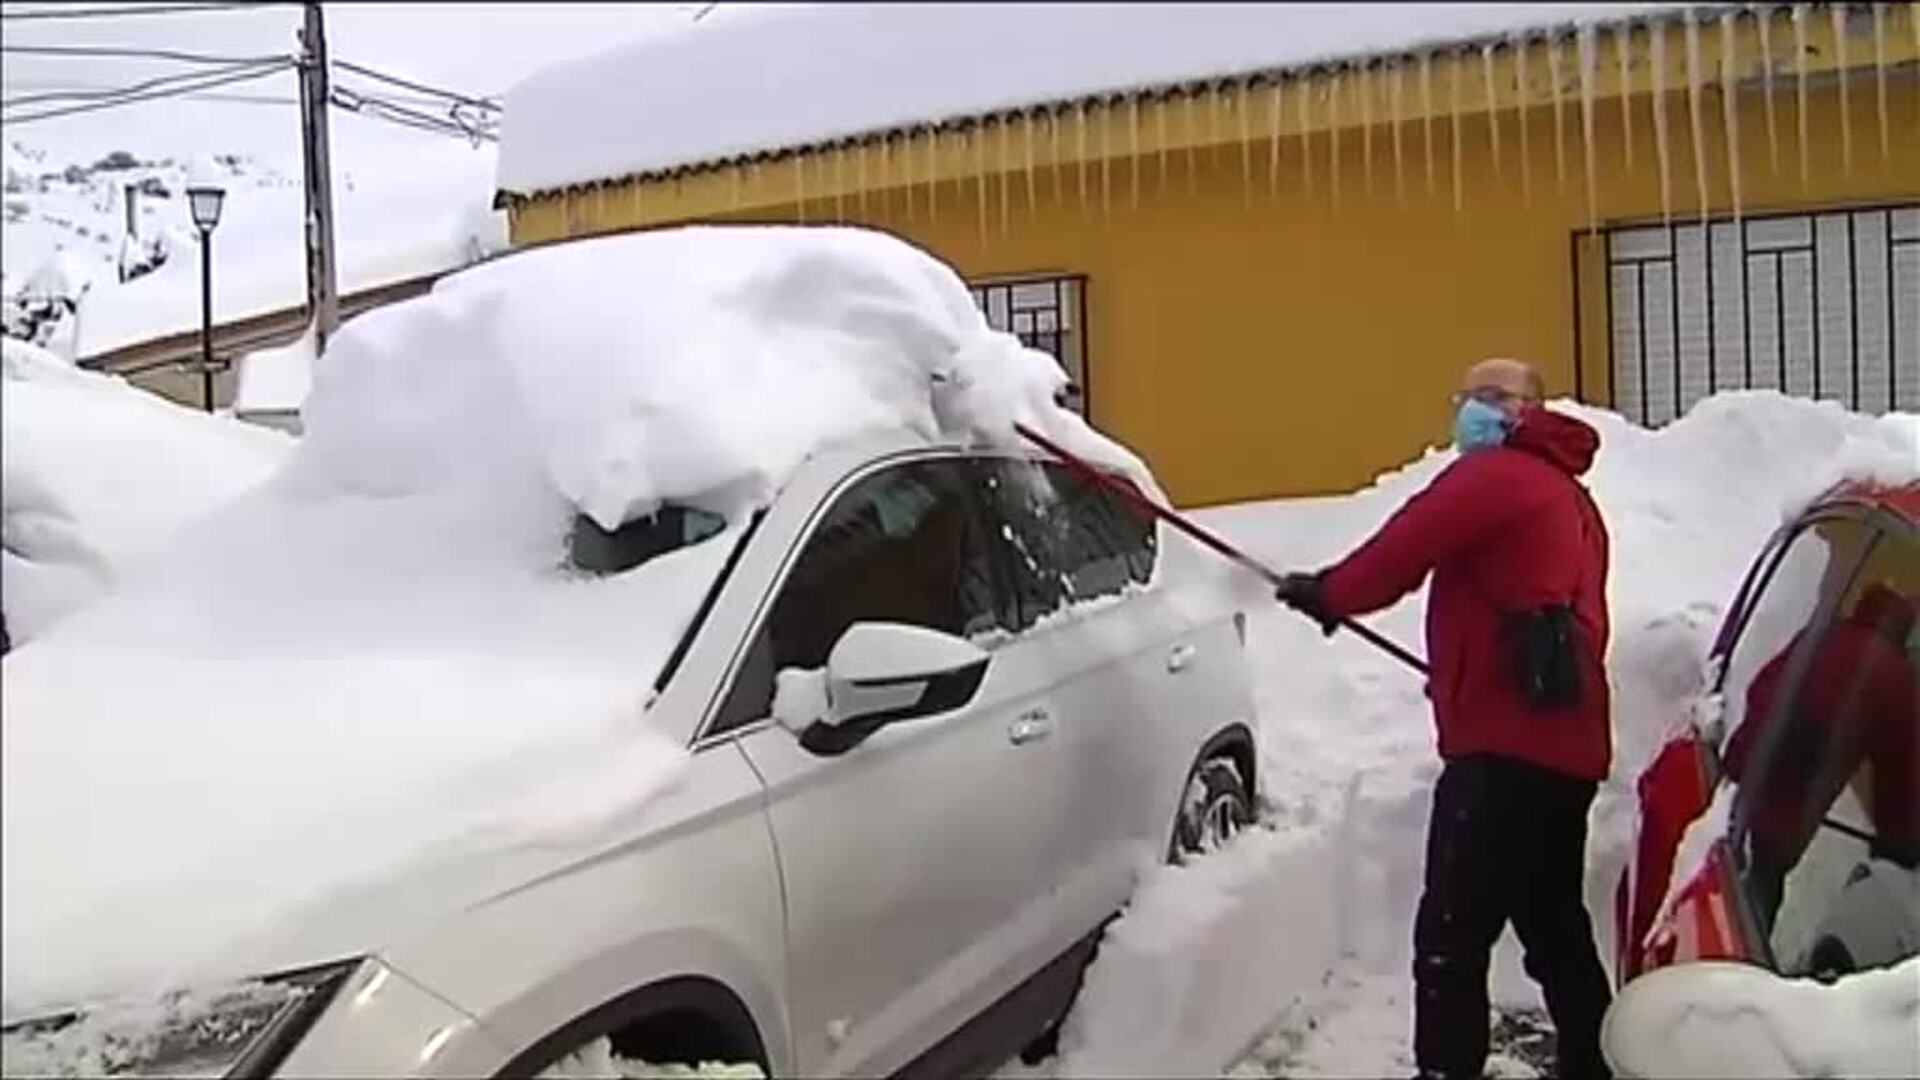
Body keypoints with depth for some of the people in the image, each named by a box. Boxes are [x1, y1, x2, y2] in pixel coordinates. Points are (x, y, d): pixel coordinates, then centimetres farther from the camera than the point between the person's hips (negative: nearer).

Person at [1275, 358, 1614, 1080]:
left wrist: (1328, 593, 5)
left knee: (1452, 933, -9)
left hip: (1506, 744, -11)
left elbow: (1406, 547, -11)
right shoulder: (1571, 496, 26)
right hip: (1563, 744, 11)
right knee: (1556, 929, 19)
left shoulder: (1493, 475, -5)